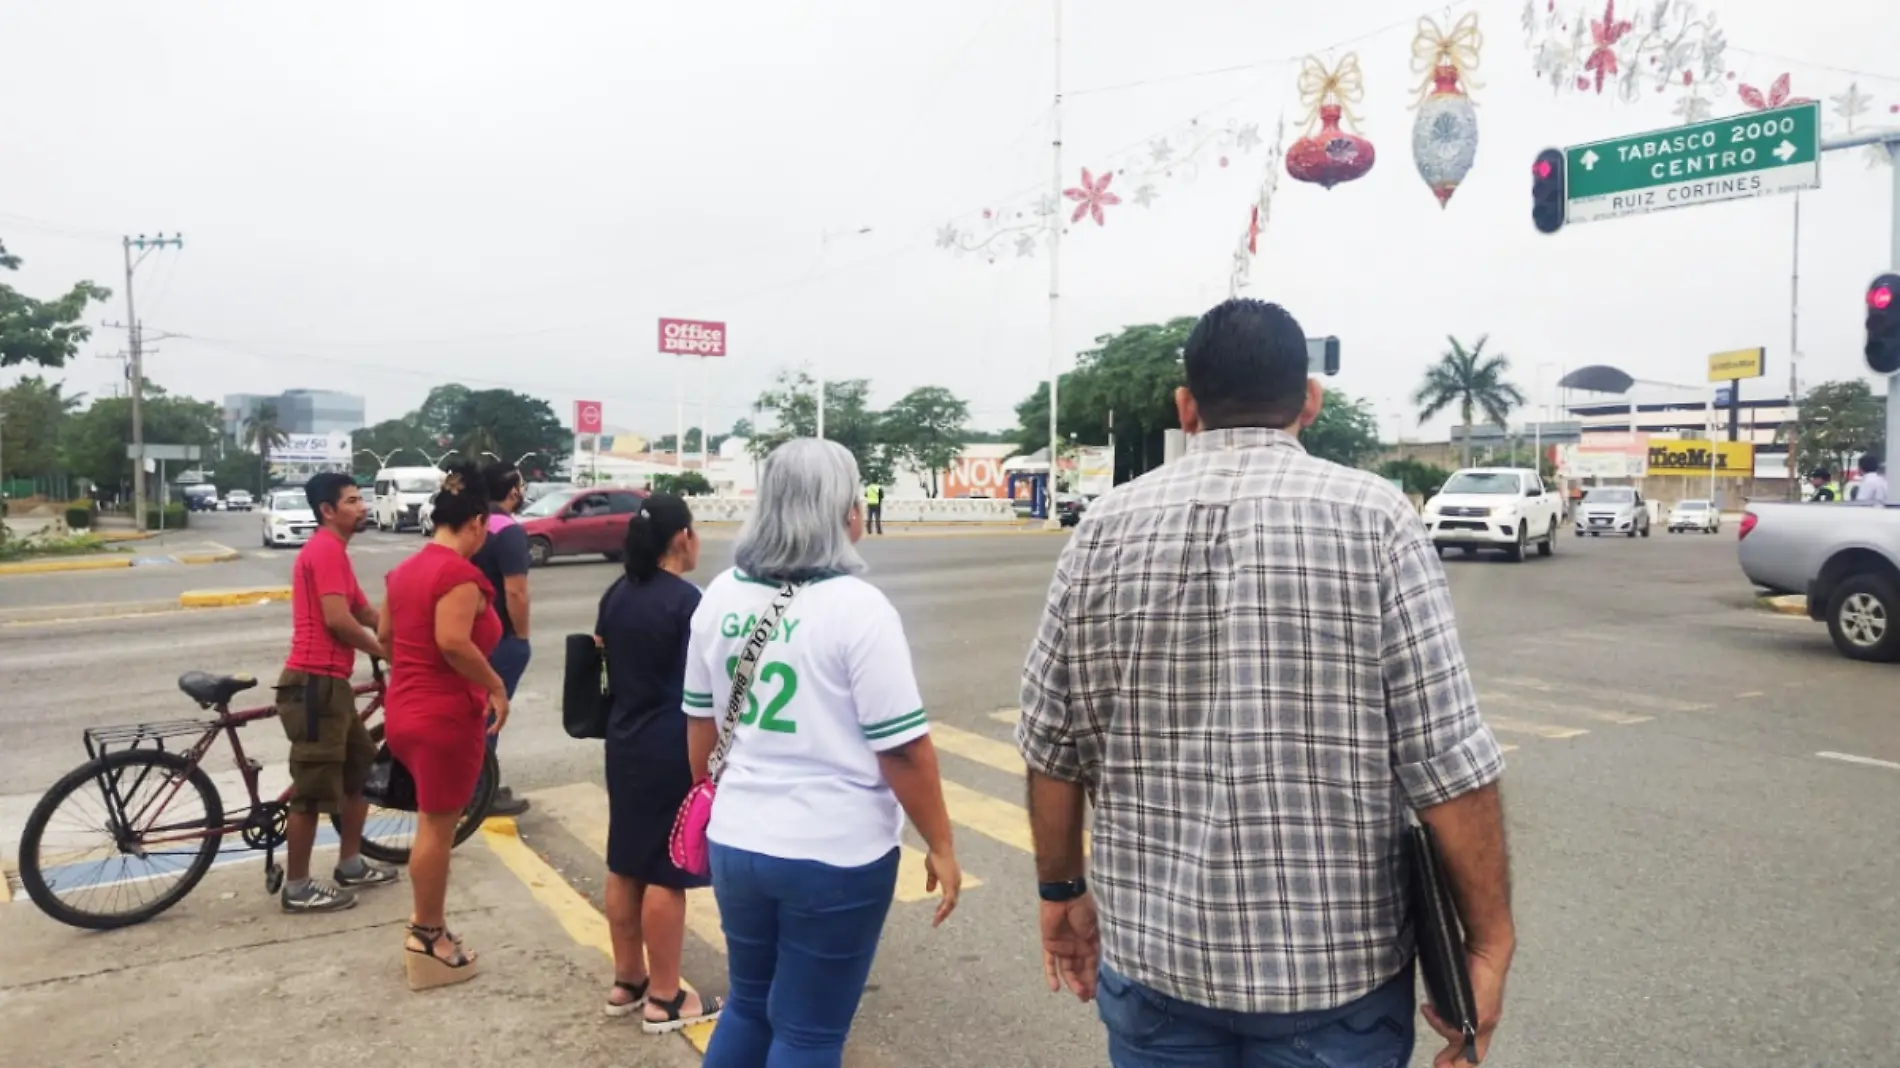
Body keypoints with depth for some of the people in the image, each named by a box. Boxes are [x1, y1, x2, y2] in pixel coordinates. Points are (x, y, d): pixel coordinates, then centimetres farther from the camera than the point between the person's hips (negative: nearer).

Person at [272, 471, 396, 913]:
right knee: (314, 788, -2)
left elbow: (365, 612, 20)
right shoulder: (326, 549, -14)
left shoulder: (332, 550, 20)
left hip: (329, 681, 11)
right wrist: (383, 649, -6)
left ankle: (350, 865, 28)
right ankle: (297, 888, 9)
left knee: (361, 766, 18)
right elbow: (338, 620, -22)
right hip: (314, 683, -11)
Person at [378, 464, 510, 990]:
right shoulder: (459, 573, -18)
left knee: (433, 823, 20)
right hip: (446, 716, -9)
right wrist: (496, 686, -17)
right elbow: (453, 643, -28)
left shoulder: (406, 569, 11)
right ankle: (428, 943, 14)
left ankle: (425, 927, 29)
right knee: (438, 827, 3)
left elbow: (386, 636, 17)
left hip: (406, 712, 9)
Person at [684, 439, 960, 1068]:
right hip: (835, 853, -6)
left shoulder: (721, 596, 2)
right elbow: (903, 748, -17)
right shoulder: (856, 606, -18)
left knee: (748, 1004, 25)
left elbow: (701, 719, 12)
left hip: (737, 841, 6)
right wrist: (941, 845, -6)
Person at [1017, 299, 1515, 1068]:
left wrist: (1063, 890, 14)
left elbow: (1053, 744, 2)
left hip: (1151, 951, 2)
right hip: (1332, 963, -1)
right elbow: (1448, 759, -12)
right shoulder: (1374, 516, -9)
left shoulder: (1106, 528, -2)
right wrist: (1490, 940, -1)